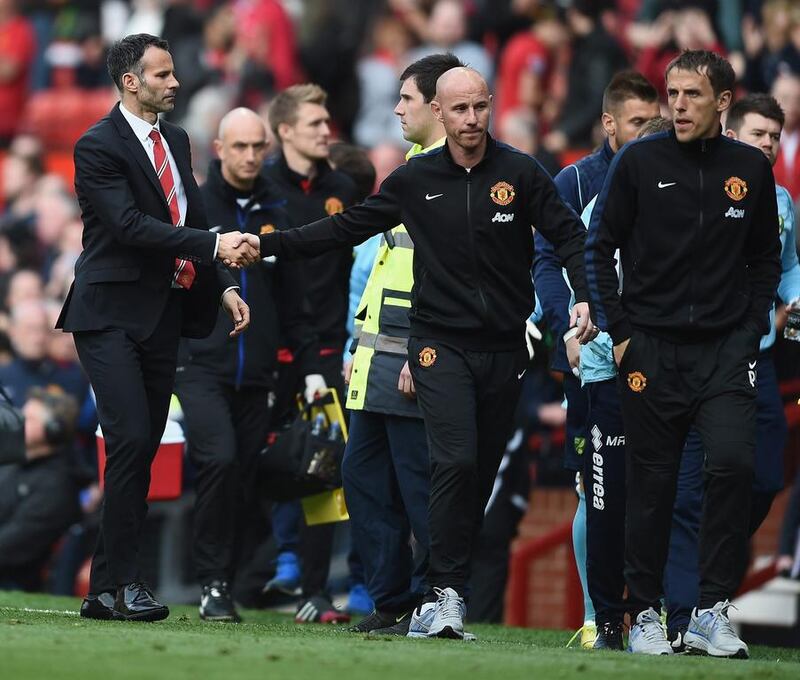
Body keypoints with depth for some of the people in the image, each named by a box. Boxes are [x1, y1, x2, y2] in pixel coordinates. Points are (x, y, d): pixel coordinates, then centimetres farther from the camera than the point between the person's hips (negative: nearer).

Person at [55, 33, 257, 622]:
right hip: (113, 314, -7)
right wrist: (213, 245, -24)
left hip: (165, 314, 7)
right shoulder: (98, 147, -10)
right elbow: (130, 225, -20)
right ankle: (120, 581, -13)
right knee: (131, 441, -16)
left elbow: (193, 219, 19)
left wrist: (224, 285, 6)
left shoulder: (176, 141, 15)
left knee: (143, 450, 4)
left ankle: (108, 589, 6)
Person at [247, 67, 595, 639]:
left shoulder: (520, 173, 0)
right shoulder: (416, 180, 3)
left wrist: (585, 296, -15)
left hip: (504, 349, 1)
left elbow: (569, 234, 1)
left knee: (481, 475, 4)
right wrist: (271, 244, 5)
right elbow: (348, 227, 10)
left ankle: (442, 590, 13)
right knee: (456, 462, -17)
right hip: (441, 344, -1)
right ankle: (448, 592, -13)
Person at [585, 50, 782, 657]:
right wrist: (619, 332, 0)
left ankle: (712, 612, -10)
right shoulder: (640, 162, -1)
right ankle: (645, 615, 15)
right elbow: (600, 248, 5)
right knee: (652, 484, 3)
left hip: (726, 349, 1)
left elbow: (766, 259, 15)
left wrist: (751, 330, 4)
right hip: (652, 349, -1)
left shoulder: (750, 169, 5)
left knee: (733, 463, -17)